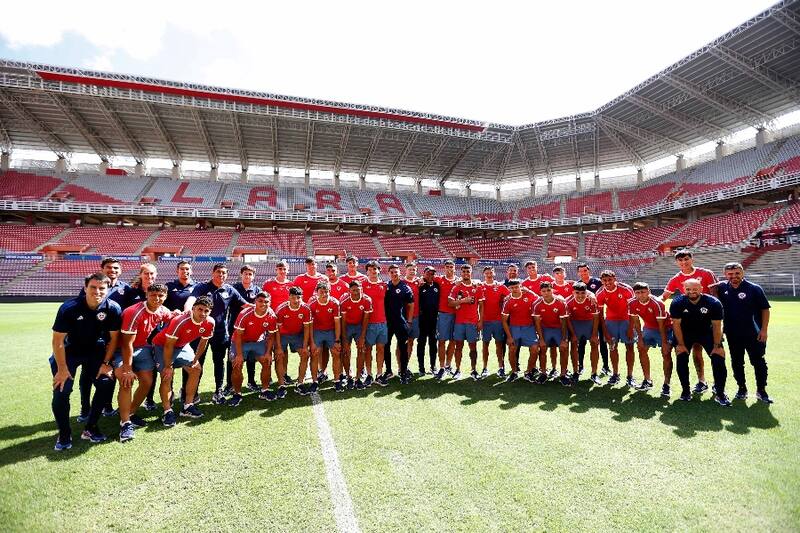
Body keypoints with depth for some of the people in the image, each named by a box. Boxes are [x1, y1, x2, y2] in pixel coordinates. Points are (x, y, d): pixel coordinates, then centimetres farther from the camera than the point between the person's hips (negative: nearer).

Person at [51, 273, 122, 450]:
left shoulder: (113, 308, -19)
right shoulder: (69, 308, -24)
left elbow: (114, 338, -7)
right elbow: (58, 340, -15)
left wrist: (106, 363, -9)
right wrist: (62, 368, -15)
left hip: (96, 350, 2)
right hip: (69, 350, -1)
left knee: (106, 383, -11)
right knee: (61, 389, -13)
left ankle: (90, 428, 8)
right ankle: (64, 434, 8)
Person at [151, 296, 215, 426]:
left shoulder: (209, 323, -20)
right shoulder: (180, 321, -37)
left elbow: (203, 342, -2)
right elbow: (169, 345, -27)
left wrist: (195, 360, 4)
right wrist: (168, 366, -21)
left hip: (182, 346, 6)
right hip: (162, 345, -6)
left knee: (196, 369, 4)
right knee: (167, 376, -16)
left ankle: (188, 406, 15)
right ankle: (167, 412, -4)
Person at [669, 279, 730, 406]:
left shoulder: (714, 303, -21)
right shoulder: (677, 303, -21)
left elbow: (717, 326, -13)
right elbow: (676, 324, -13)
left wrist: (717, 346, -12)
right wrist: (681, 344, -11)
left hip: (707, 332, 0)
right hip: (685, 333, 0)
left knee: (719, 358, -10)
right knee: (681, 359, -9)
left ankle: (719, 392, 5)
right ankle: (685, 390, 8)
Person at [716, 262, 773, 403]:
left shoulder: (754, 289, -7)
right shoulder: (722, 288, 1)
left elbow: (765, 309, -4)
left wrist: (764, 329, -9)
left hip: (754, 334, -3)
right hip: (733, 335, 3)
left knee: (759, 362, 6)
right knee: (737, 363, 11)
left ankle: (761, 391, 20)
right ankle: (742, 389, 25)